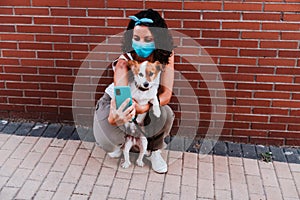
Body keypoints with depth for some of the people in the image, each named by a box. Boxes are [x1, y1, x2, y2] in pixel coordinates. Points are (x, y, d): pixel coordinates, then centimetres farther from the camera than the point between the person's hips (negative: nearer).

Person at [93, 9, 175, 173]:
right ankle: (117, 142, 15)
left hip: (147, 102, 2)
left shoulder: (165, 55, -24)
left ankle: (154, 151, 0)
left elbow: (166, 93, -28)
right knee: (108, 143, -25)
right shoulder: (124, 62, -34)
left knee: (165, 114, -30)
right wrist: (113, 118, -69)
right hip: (115, 103, -2)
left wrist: (144, 107, -49)